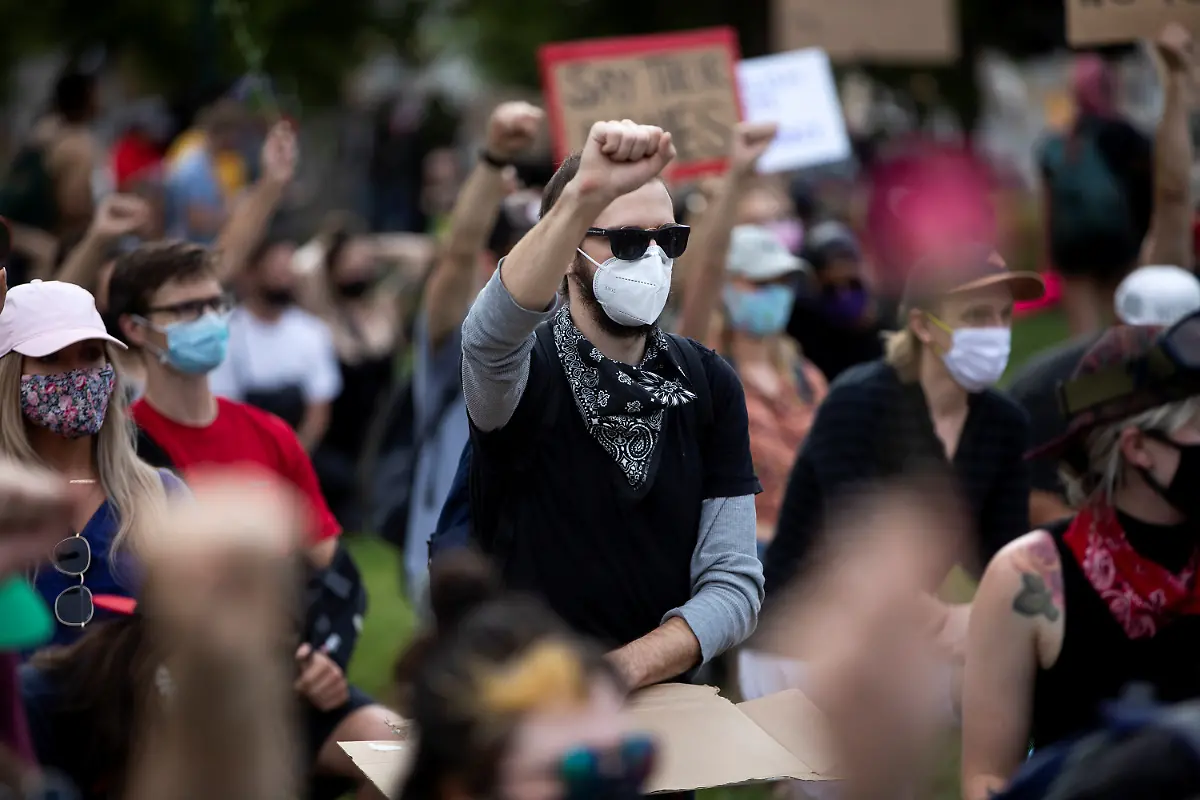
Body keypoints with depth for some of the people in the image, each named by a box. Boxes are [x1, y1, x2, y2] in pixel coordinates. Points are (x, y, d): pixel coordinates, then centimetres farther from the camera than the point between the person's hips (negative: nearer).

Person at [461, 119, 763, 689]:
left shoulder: (710, 385, 7)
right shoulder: (527, 369, -4)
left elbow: (734, 581, 4)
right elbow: (489, 332, -30)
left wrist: (623, 668, -13)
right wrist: (584, 196, -46)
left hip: (662, 697, 3)